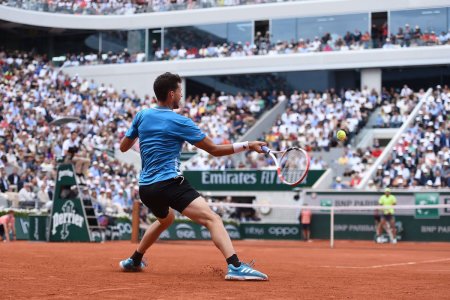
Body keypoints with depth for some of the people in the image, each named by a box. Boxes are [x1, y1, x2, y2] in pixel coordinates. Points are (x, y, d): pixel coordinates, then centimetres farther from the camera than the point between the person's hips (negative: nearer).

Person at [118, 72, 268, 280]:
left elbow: (123, 147, 20)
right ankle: (235, 266, -39)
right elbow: (214, 150, -4)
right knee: (211, 218, -18)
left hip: (145, 188, 8)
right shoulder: (179, 122, -7)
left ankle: (134, 261, 45)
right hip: (169, 183, -8)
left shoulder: (142, 116, 9)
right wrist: (247, 145, 1)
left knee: (166, 219, 37)